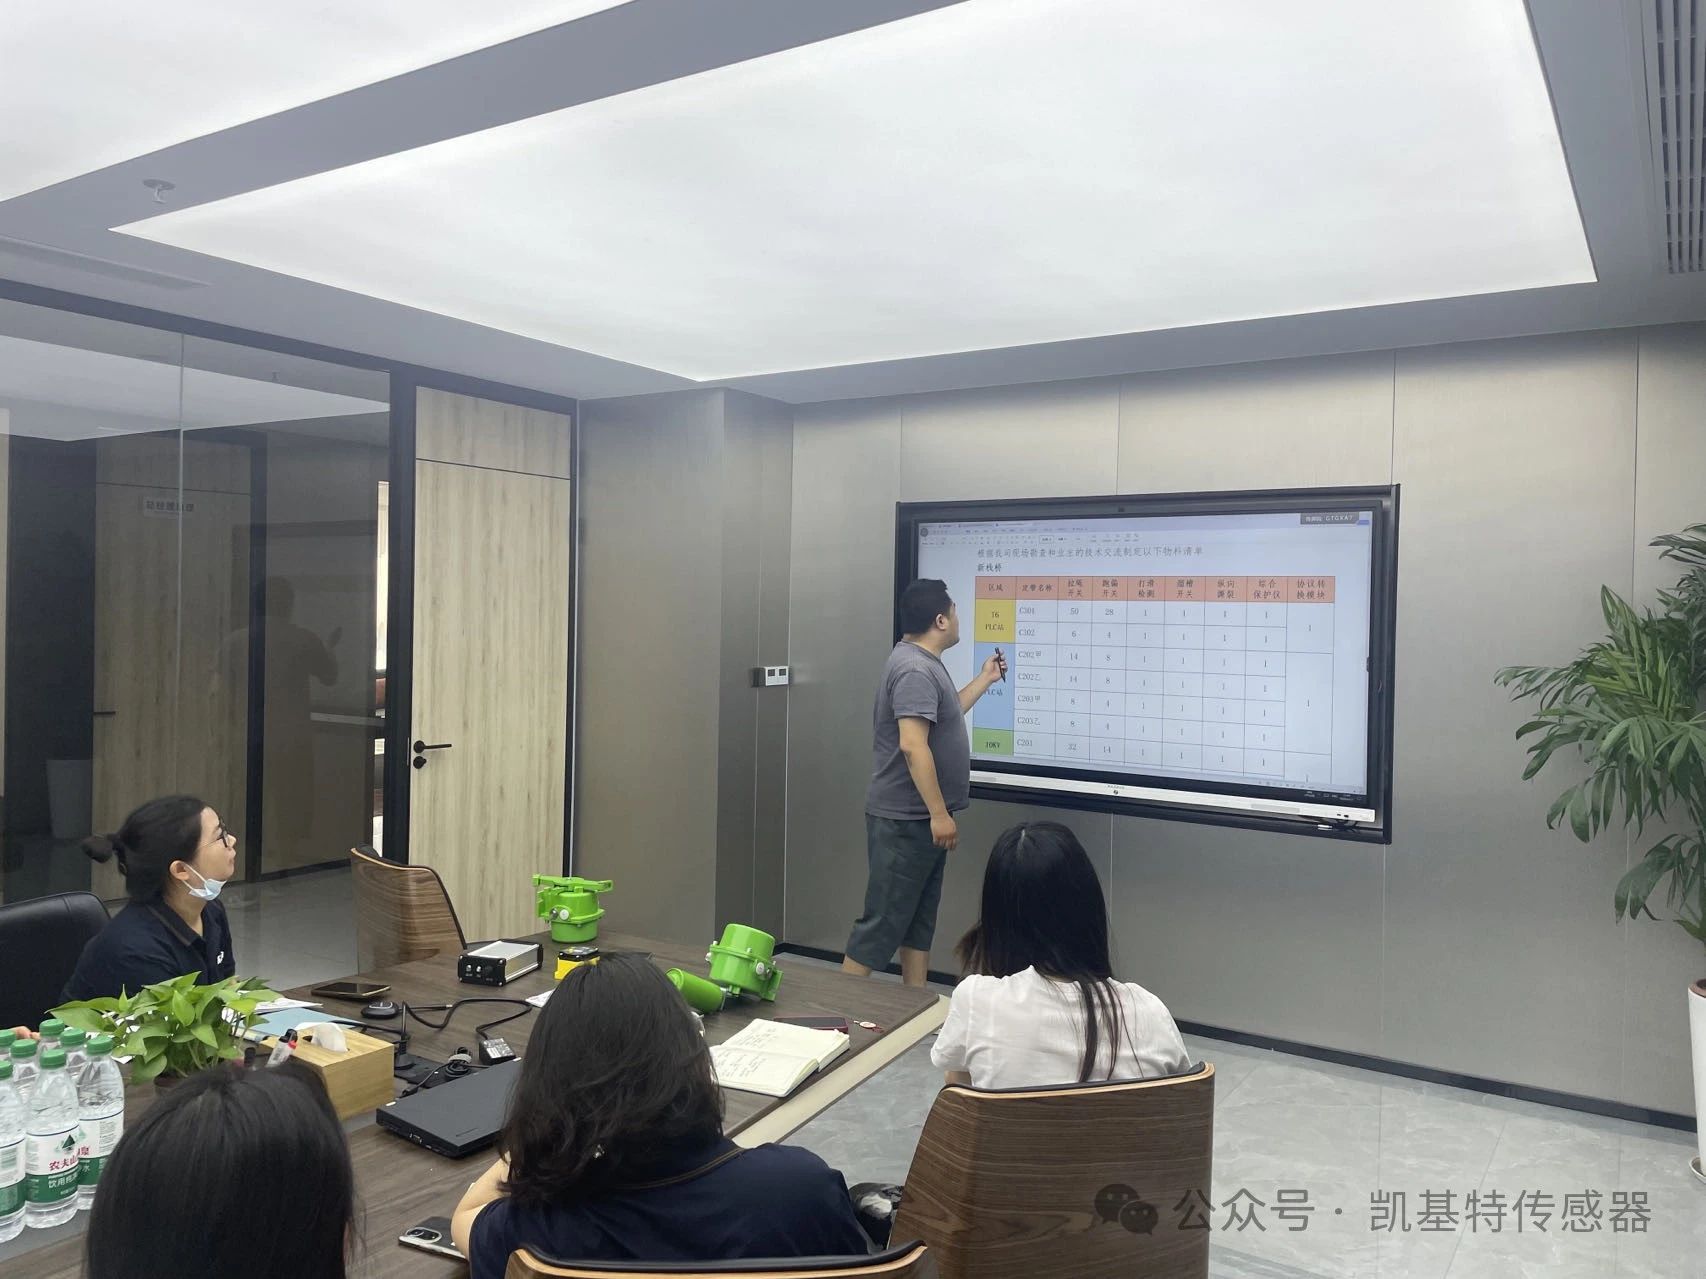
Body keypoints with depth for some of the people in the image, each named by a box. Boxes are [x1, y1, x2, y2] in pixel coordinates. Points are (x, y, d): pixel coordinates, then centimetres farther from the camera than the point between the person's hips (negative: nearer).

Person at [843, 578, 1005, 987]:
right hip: (906, 819, -11)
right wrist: (939, 813, -27)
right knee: (884, 919, -5)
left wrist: (985, 679, 33)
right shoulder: (915, 669, -20)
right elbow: (912, 745, -29)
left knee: (920, 918, 14)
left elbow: (944, 714, 29)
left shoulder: (923, 663, 14)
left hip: (920, 818, 11)